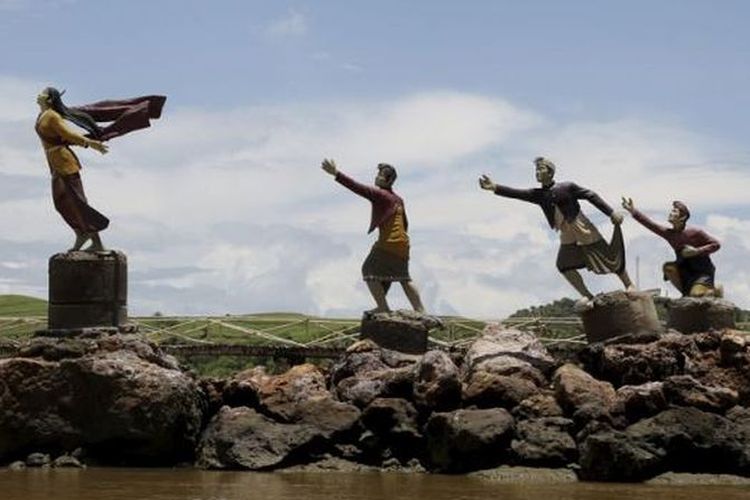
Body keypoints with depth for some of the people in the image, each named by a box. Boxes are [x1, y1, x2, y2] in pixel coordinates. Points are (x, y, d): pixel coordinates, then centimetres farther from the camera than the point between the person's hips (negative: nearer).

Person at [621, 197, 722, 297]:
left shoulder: (695, 233, -17)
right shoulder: (669, 233, -4)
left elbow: (716, 244, -12)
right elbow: (650, 224, -14)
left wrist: (697, 251, -23)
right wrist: (633, 211, -24)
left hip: (703, 272, -5)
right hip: (686, 272, 5)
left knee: (695, 294, -27)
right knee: (668, 267, -21)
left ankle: (715, 290, 8)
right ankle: (686, 293, -3)